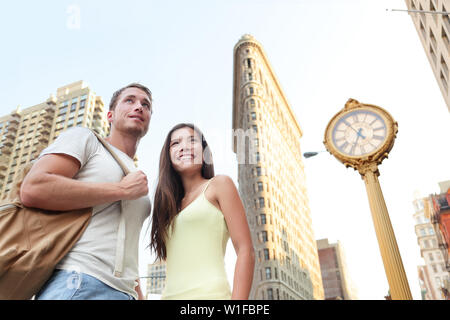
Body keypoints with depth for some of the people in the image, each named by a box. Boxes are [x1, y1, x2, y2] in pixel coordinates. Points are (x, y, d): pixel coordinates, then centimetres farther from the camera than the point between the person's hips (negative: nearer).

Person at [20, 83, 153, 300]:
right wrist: (122, 190, -8)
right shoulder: (84, 138, 6)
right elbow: (32, 189, -12)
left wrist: (139, 295, 12)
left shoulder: (140, 182, 23)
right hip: (76, 282, -6)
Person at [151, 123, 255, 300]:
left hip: (208, 293, -5)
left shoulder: (219, 185, 4)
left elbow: (245, 251, -5)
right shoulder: (171, 205, 19)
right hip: (170, 294, 5)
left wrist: (237, 301, -14)